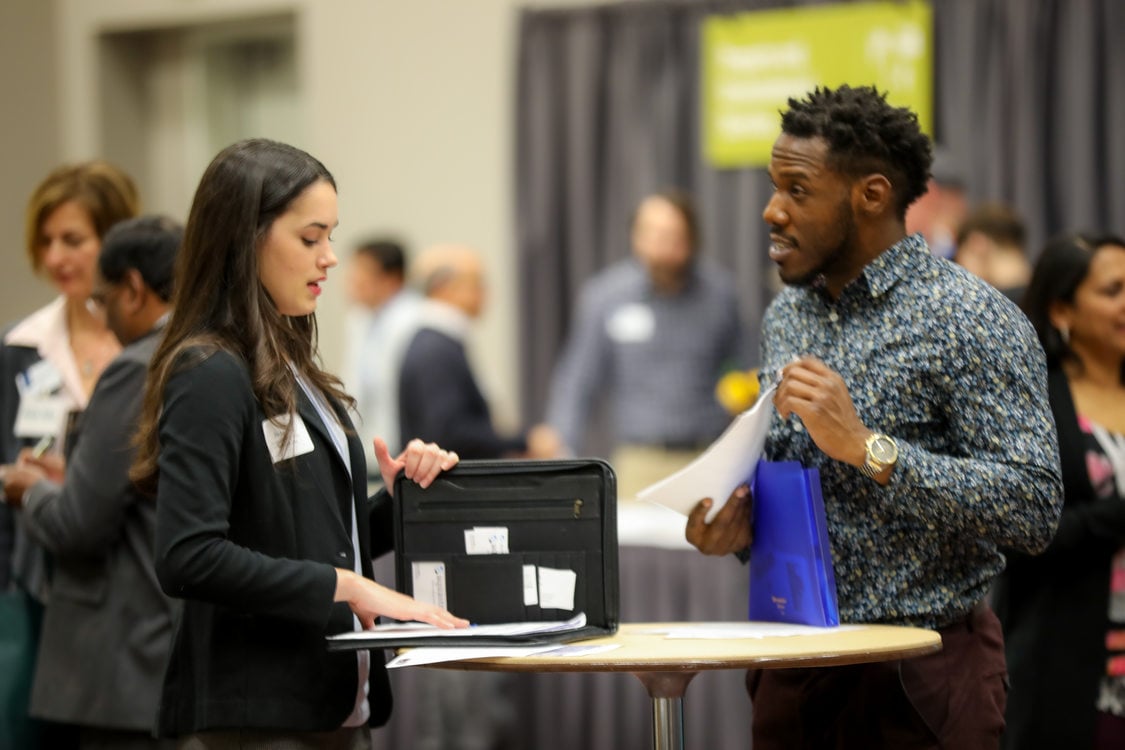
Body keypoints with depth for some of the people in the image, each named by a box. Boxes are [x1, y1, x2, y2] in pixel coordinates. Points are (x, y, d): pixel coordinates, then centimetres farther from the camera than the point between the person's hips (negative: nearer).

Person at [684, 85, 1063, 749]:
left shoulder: (971, 320, -12)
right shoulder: (787, 315, 11)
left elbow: (1034, 508, -21)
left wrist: (869, 448, -25)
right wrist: (742, 526, 0)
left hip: (916, 676, -6)